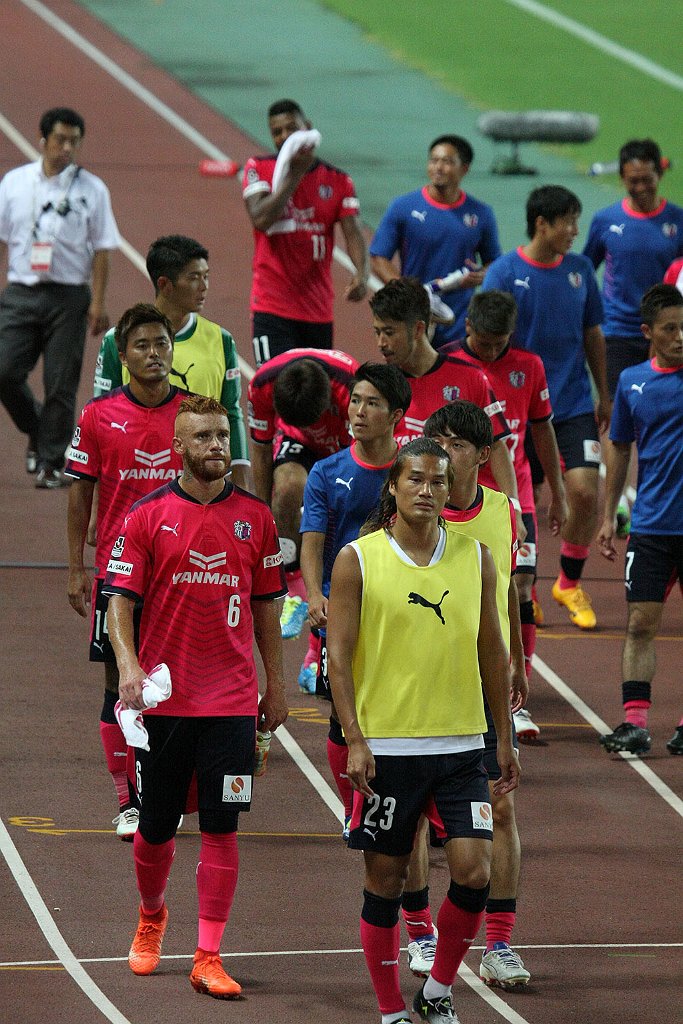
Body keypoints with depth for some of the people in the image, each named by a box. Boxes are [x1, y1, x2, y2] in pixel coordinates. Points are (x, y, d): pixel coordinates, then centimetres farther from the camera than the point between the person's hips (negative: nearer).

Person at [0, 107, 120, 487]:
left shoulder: (91, 189, 3)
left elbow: (101, 250, 2)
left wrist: (98, 303, -5)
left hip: (68, 297, -2)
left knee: (61, 385, -2)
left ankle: (52, 463, 8)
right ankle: (37, 433, 20)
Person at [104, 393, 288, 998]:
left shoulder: (254, 517, 5)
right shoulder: (148, 516, -2)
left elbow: (266, 605, 12)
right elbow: (120, 601, -4)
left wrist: (276, 685, 11)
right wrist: (129, 665, -21)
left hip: (232, 700, 1)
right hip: (163, 698, -1)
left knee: (222, 828, -4)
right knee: (156, 827, 9)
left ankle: (209, 959, 0)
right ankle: (151, 918, 38)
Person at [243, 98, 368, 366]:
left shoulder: (337, 181, 5)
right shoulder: (258, 169, 0)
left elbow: (353, 233, -4)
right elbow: (260, 219, -16)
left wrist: (361, 273, -23)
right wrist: (295, 174, -16)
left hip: (319, 310, 3)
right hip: (273, 308, -3)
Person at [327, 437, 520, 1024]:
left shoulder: (475, 557, 6)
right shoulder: (358, 559, -3)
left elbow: (492, 652, 13)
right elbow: (338, 655, -4)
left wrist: (506, 739, 12)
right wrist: (354, 739, -12)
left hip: (460, 744, 2)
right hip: (385, 746, -2)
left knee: (473, 870, -9)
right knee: (385, 880, 3)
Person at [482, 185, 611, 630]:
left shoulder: (580, 269, 4)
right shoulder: (504, 273, -8)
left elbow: (593, 335, 13)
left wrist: (604, 395, 13)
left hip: (575, 404, 3)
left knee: (585, 491, -8)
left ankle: (570, 584, 12)